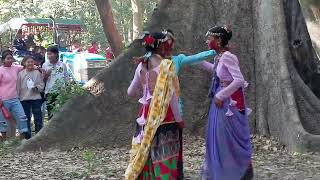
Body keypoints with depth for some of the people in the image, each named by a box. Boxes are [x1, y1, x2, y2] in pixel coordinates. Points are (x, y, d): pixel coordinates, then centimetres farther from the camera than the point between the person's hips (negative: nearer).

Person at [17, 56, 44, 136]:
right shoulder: (21, 74, 2)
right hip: (24, 99, 1)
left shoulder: (37, 73, 1)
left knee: (38, 118, 1)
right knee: (26, 118, 9)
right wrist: (18, 97, 1)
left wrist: (36, 87, -17)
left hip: (36, 98, -1)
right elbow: (18, 87, 4)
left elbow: (42, 85, 3)